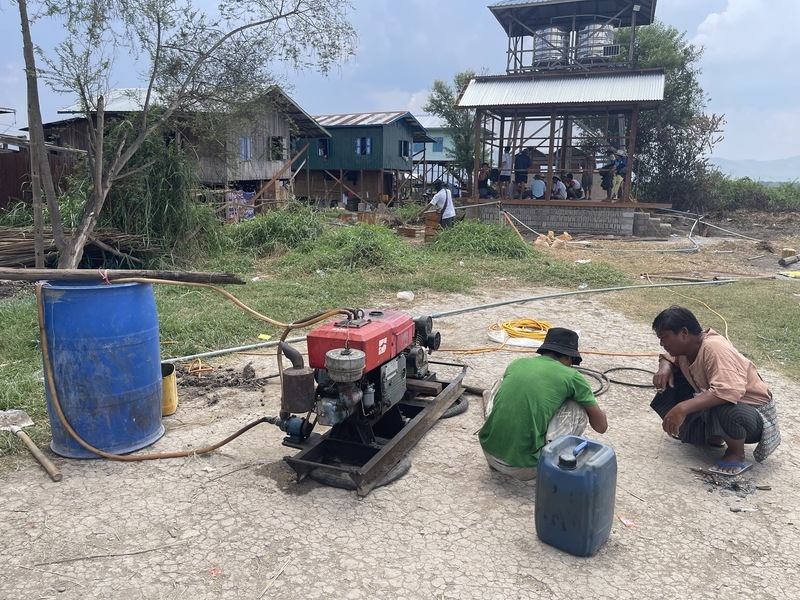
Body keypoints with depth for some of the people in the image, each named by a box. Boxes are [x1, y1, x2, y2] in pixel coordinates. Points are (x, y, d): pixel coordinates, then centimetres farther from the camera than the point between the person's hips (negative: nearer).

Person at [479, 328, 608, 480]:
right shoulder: (571, 377, 1)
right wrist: (593, 405, 34)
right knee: (578, 409, 10)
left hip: (489, 452, 4)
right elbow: (601, 426, 11)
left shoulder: (516, 363, 12)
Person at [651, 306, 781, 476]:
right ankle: (714, 437, 11)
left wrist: (682, 408, -48)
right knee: (671, 381, -2)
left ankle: (737, 455, -9)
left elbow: (729, 391, -45)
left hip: (755, 413, -8)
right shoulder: (686, 345, -6)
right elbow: (667, 358, 15)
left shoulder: (714, 348, -31)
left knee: (720, 409, -41)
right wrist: (665, 368, -11)